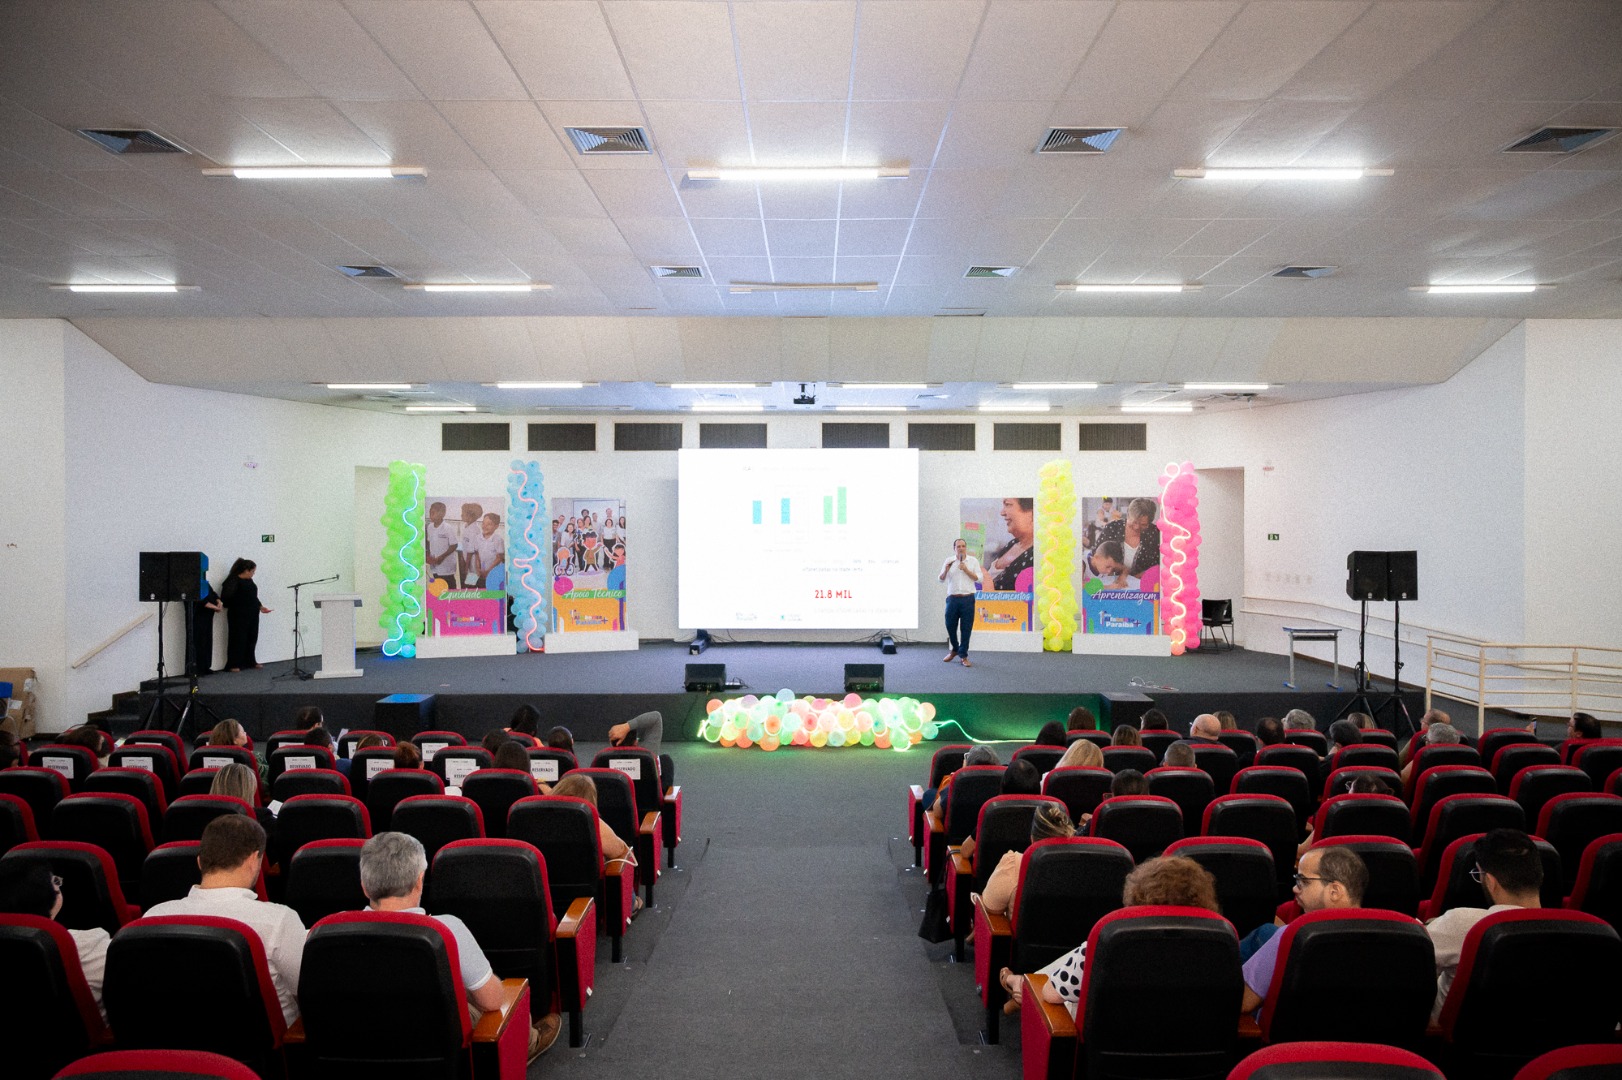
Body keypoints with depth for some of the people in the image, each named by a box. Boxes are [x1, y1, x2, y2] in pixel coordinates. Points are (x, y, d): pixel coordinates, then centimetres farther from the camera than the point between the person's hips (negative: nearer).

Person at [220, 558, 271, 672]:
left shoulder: (249, 581, 13)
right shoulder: (233, 580, -12)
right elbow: (226, 596, -18)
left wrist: (261, 607, 17)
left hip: (252, 615, 8)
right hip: (239, 615, -8)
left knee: (251, 638, 13)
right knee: (238, 639, -3)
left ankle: (250, 661, 24)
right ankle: (234, 664, 4)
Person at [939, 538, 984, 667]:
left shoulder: (973, 561, 4)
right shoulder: (949, 561, 7)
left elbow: (980, 579, -1)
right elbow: (941, 579, 9)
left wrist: (966, 570, -11)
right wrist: (946, 569, -10)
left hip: (968, 599, -1)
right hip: (952, 598, 2)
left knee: (966, 628, 0)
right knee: (950, 626, 7)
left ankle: (963, 656, 9)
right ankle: (955, 650, 31)